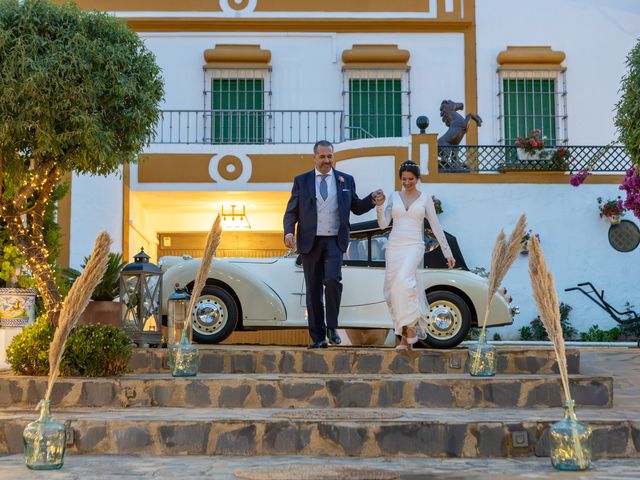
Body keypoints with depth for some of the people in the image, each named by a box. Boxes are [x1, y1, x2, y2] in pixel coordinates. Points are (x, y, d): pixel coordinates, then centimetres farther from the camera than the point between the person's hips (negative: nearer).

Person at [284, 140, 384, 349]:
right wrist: (289, 232, -12)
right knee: (313, 290, 3)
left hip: (334, 241, -1)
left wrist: (372, 199, -4)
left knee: (333, 280, -21)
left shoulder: (346, 180, 10)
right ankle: (317, 337, 10)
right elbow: (291, 211, 5)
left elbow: (356, 208, 15)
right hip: (310, 242, 1)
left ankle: (332, 327, -2)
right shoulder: (301, 181, 8)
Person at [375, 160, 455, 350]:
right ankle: (405, 336, 8)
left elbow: (436, 227, 6)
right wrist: (379, 207, -13)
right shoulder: (394, 197, 11)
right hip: (394, 247, 3)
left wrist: (448, 253, 5)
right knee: (394, 289, -1)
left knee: (403, 281, -29)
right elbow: (383, 224, 5)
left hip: (414, 246, -3)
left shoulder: (425, 198, 5)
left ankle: (411, 325, -17)